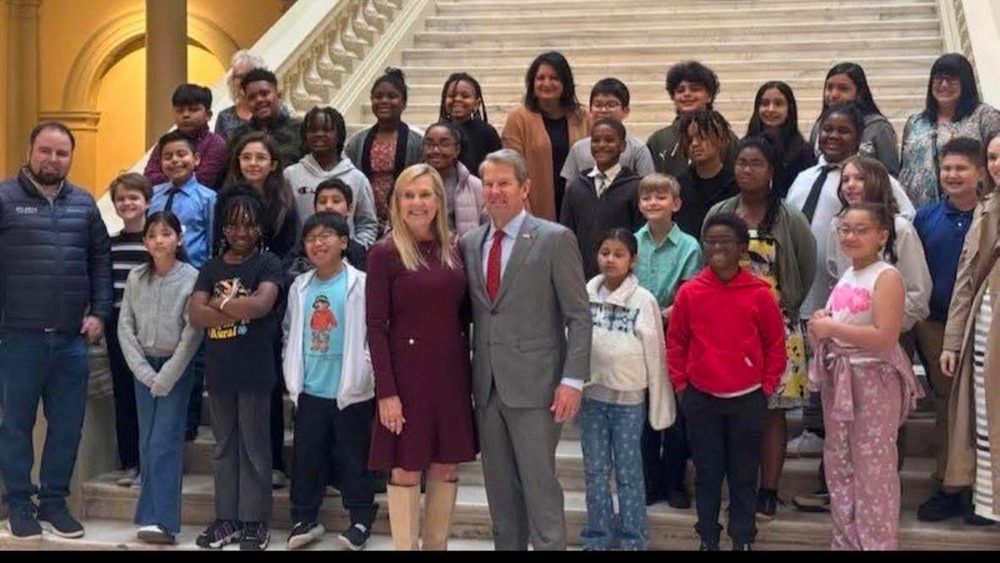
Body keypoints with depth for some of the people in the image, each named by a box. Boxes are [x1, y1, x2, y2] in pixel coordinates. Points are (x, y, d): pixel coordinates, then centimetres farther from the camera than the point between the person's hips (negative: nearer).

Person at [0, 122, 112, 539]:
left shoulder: (84, 204, 11)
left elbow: (100, 260, 12)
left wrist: (99, 312, 3)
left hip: (72, 337, 3)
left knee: (68, 425, 8)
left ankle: (54, 500, 21)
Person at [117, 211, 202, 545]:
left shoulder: (192, 278, -8)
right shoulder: (136, 278, 4)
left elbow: (193, 333, -10)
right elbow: (125, 327, 3)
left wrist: (166, 376, -12)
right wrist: (144, 371, -7)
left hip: (177, 367, -4)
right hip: (143, 367, 4)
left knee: (164, 443, -9)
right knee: (147, 444, 5)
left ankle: (162, 520, -8)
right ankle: (152, 516, 10)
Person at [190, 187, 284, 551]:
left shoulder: (268, 263, -2)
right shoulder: (211, 268, 10)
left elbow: (262, 304, -19)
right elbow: (196, 315, -3)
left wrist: (219, 303, -8)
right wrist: (241, 309, -13)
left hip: (255, 370, -4)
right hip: (219, 370, 5)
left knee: (254, 447, 2)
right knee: (224, 447, 11)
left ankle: (254, 521, 9)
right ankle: (226, 518, 19)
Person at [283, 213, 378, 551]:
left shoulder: (360, 285, -8)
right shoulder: (300, 287, 7)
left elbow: (374, 333, -8)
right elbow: (289, 331, 16)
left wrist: (362, 371, -11)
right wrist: (293, 370, 9)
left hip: (351, 391, -4)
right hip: (309, 391, 4)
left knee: (354, 459, 5)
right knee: (306, 457, 10)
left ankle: (361, 520, 16)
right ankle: (304, 519, 21)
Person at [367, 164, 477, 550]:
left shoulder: (454, 251, 7)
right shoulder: (385, 253, -7)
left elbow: (462, 317, 11)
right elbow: (375, 327, -10)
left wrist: (468, 373, 5)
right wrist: (386, 391, -15)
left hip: (451, 373, 5)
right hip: (407, 373, -5)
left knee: (447, 466, 10)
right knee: (406, 469, 2)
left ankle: (437, 545, 22)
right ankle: (405, 546, 12)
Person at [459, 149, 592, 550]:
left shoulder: (555, 239, -4)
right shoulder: (470, 243, 11)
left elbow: (579, 316, -6)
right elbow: (470, 312, 15)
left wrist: (573, 380, -13)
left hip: (534, 385, -5)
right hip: (487, 385, 5)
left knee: (539, 485, -4)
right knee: (500, 488, 11)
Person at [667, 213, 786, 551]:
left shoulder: (759, 293, -6)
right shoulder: (689, 292, -2)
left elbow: (775, 343, 2)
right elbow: (675, 341, 7)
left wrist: (768, 386, 1)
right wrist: (680, 384, 4)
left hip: (747, 399, -1)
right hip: (700, 398, 1)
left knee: (744, 473, 8)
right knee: (707, 473, 10)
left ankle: (743, 539, 19)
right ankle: (708, 538, 22)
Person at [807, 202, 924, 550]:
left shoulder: (887, 277, -14)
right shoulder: (848, 276, 11)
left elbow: (885, 337, -24)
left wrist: (832, 328, -20)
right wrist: (822, 323, 3)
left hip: (873, 381, -8)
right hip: (839, 379, 9)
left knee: (873, 468, -1)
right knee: (838, 464, 14)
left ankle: (877, 542, 10)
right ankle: (846, 540, 26)